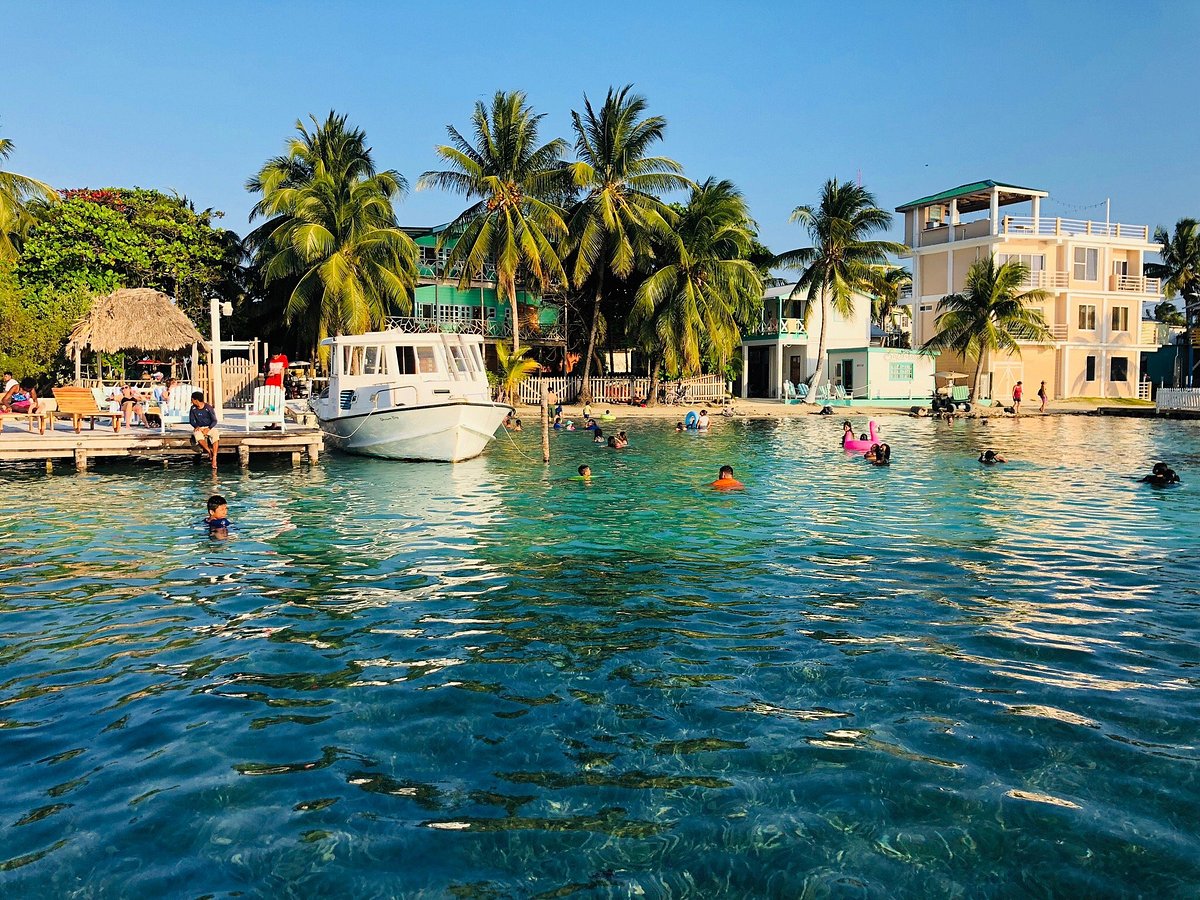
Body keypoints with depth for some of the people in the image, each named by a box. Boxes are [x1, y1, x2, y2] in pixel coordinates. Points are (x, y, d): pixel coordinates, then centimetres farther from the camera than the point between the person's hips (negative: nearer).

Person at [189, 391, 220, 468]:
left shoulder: (208, 407, -8)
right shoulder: (193, 408, 1)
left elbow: (214, 421, -6)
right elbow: (191, 420, 7)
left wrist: (208, 429, -20)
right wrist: (196, 426, -13)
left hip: (210, 427, -2)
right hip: (199, 428, 2)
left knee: (215, 435, -34)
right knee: (198, 435, -36)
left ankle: (214, 458, -37)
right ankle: (209, 451, -16)